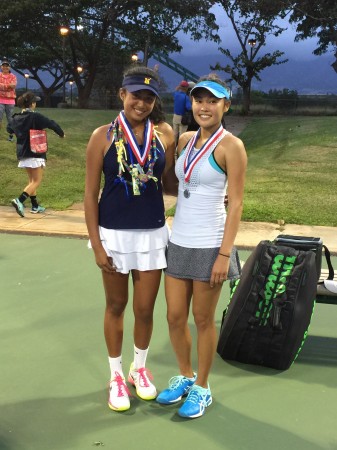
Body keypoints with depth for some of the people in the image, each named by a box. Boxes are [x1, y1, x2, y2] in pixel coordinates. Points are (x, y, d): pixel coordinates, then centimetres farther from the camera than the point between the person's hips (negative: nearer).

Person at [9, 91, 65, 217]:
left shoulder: (16, 118, 5)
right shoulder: (35, 117, -15)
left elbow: (9, 129, 24)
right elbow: (52, 124, -12)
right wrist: (61, 133, 6)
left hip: (22, 153, 7)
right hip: (35, 152, -7)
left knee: (32, 180, 18)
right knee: (37, 181, -2)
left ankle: (35, 206, 23)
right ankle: (19, 201, -19)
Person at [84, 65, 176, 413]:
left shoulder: (164, 134, -2)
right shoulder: (103, 136, -7)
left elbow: (170, 184, 6)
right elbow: (91, 194, -5)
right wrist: (96, 244, -8)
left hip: (153, 234, 2)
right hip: (114, 235, -1)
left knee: (145, 308, 11)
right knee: (116, 306, 13)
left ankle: (139, 368, 38)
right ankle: (116, 375, 33)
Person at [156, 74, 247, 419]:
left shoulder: (230, 146, -10)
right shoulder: (184, 140, 8)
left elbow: (236, 204, -12)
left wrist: (225, 254, -16)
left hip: (209, 245, -5)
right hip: (178, 241, 6)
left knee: (203, 319, 8)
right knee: (175, 317, 12)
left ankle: (202, 388, 28)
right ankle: (185, 376, 36)